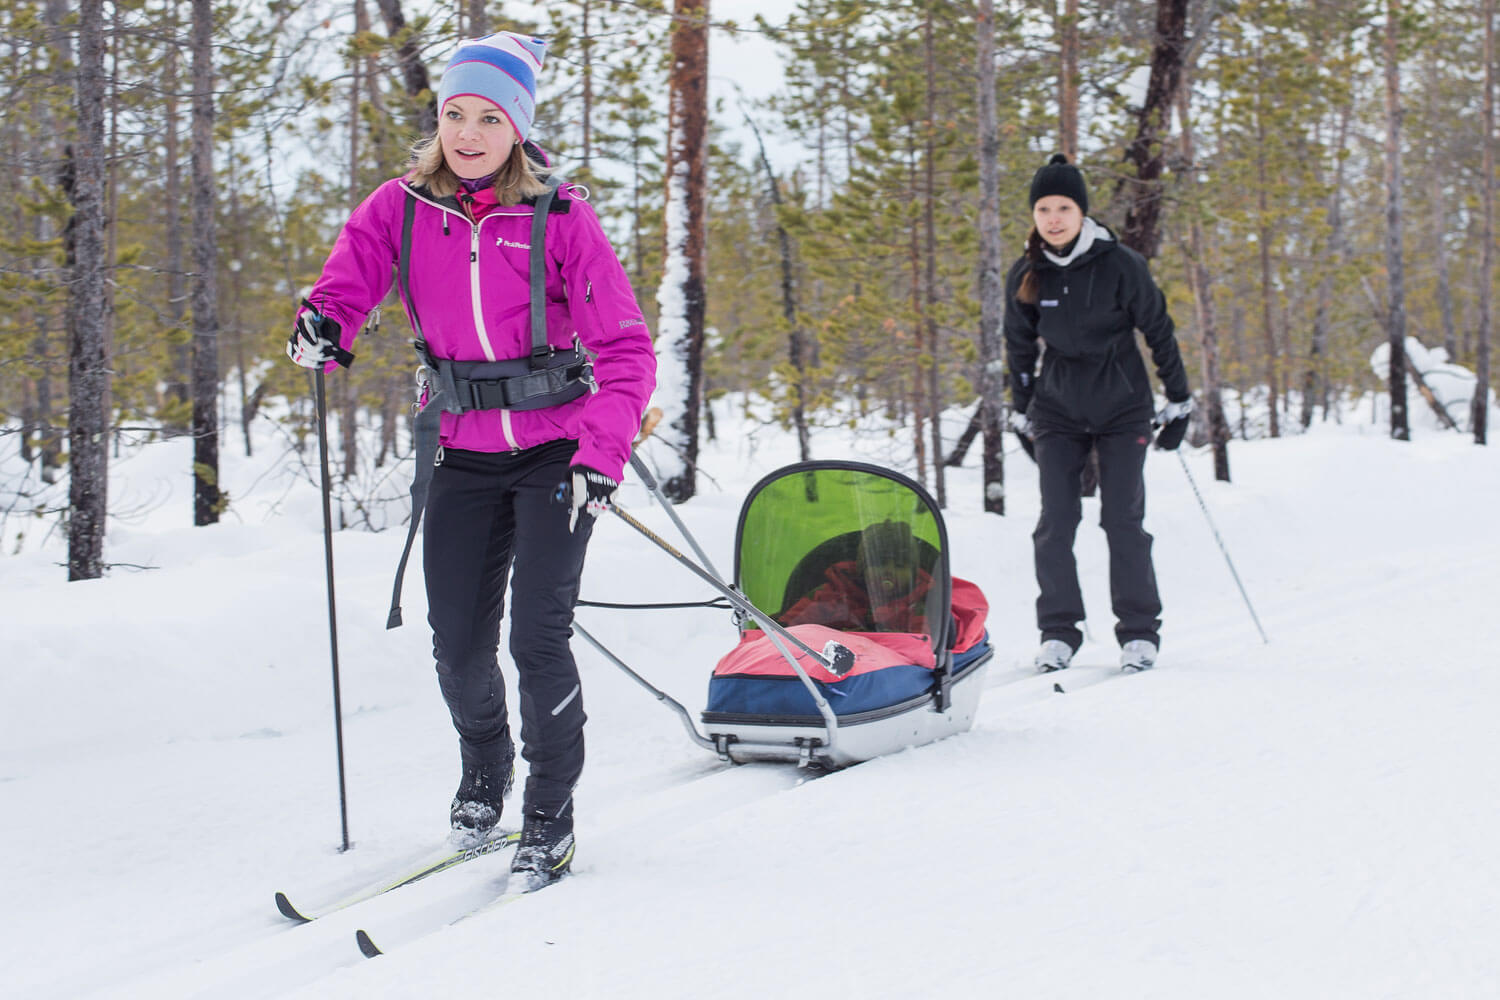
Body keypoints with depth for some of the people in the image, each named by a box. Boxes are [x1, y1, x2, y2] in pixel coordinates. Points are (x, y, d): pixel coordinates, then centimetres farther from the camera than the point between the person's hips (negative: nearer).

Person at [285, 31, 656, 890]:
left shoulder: (560, 216, -9)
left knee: (539, 635, -11)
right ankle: (485, 772, 35)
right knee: (459, 643, 3)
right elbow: (343, 288, -4)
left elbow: (624, 345, -8)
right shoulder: (401, 209, -1)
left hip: (556, 451, -3)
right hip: (464, 456, 3)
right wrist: (319, 328, -29)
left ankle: (551, 819, 8)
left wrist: (602, 454, -19)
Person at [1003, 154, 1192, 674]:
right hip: (1058, 410, 2)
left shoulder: (1120, 265, -12)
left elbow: (1159, 332, -3)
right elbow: (1020, 348, 10)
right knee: (1055, 522, -5)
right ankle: (1058, 632, 6)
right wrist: (1021, 413, 13)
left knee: (1123, 519, -5)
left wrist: (1178, 402, 0)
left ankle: (1139, 633, 5)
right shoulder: (1025, 275, -4)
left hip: (1122, 407, -2)